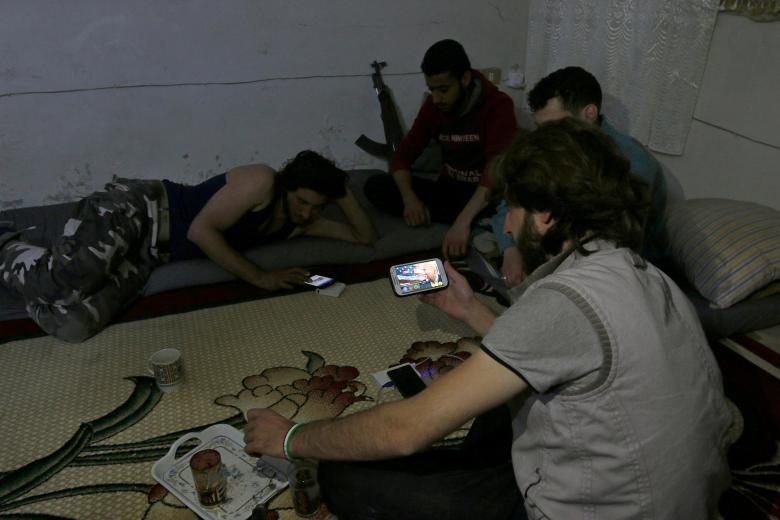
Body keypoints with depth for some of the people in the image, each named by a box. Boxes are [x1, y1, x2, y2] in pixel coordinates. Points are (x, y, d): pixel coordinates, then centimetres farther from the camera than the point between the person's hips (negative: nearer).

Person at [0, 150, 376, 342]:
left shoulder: (298, 225, 7)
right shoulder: (261, 182, -17)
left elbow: (366, 237, 11)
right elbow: (201, 230, -20)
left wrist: (344, 194, 0)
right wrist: (261, 277, -19)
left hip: (151, 251, 6)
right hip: (139, 206, -6)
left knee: (72, 326, -15)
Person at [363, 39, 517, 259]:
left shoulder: (498, 105, -16)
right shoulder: (433, 106, 0)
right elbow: (402, 157, 0)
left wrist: (463, 221, -42)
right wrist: (409, 197, -22)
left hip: (485, 197, -6)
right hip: (447, 190, 7)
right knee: (375, 186, -17)